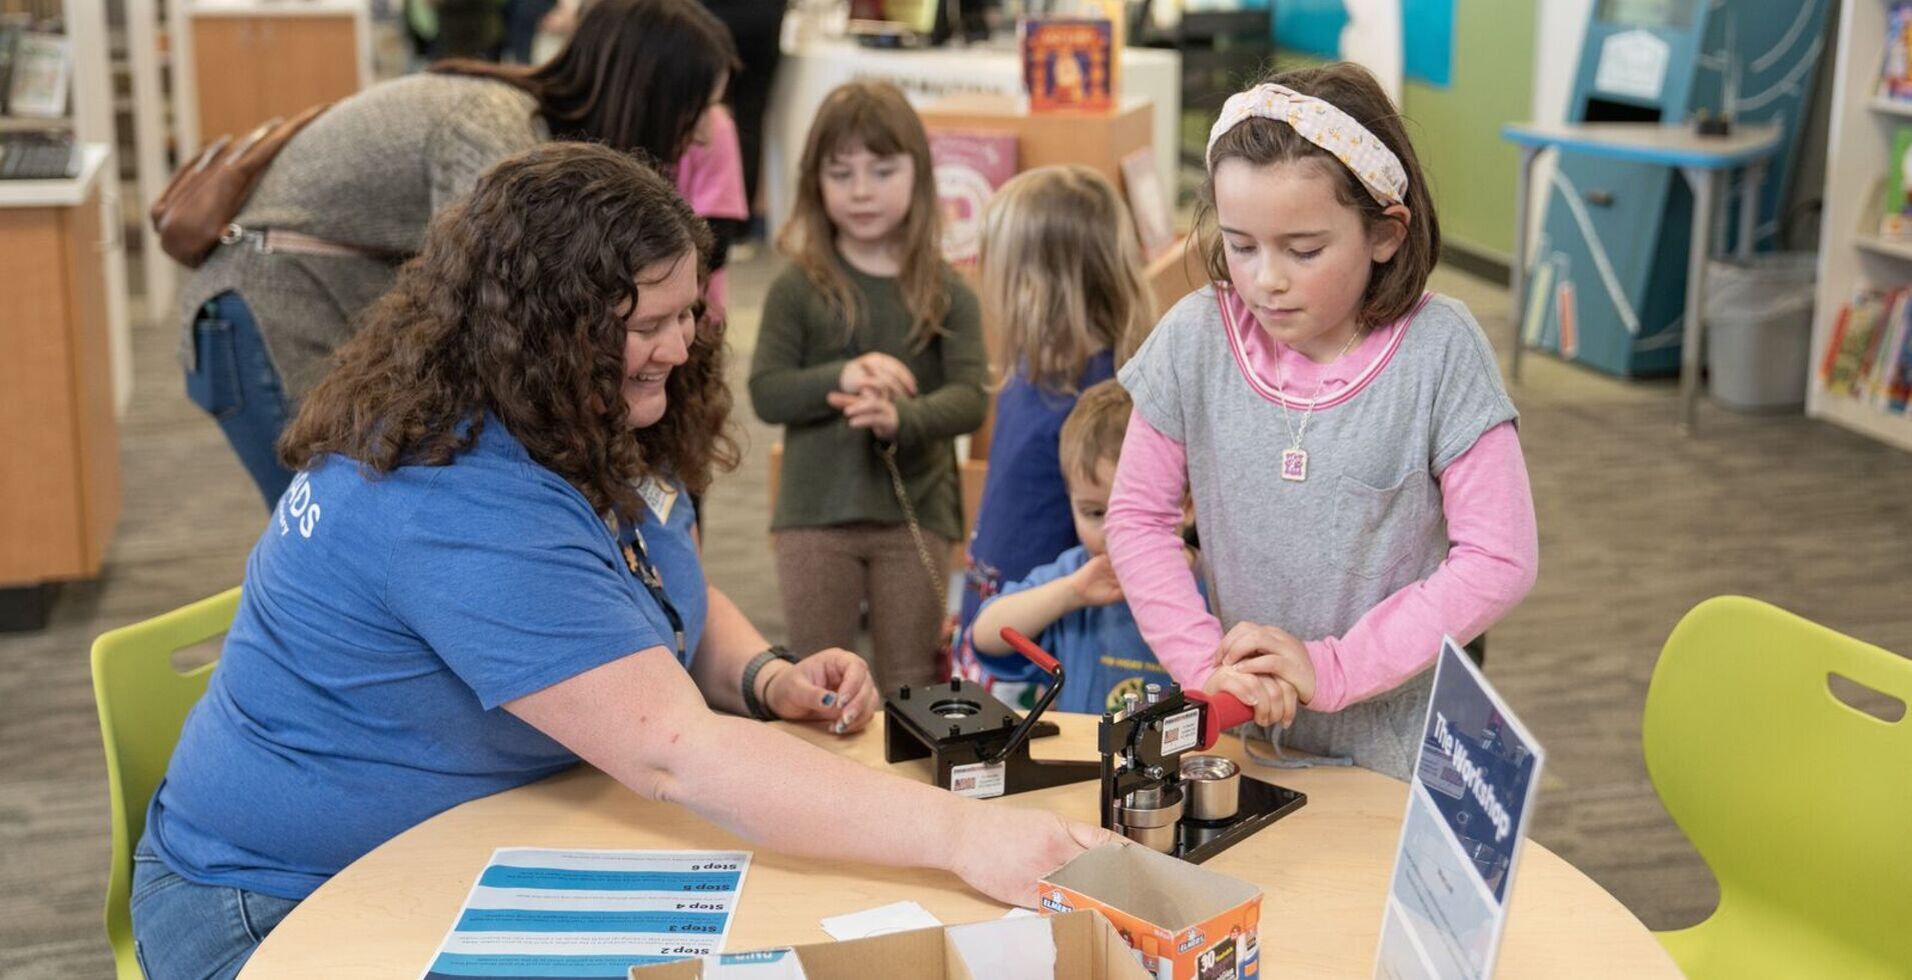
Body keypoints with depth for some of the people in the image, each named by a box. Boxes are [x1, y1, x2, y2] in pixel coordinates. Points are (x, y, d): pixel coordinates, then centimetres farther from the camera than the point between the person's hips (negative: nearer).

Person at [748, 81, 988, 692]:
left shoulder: (947, 293, -1)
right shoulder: (797, 289, -2)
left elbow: (969, 399, -10)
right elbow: (766, 393, -7)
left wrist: (900, 418, -29)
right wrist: (841, 377, -23)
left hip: (916, 512, 0)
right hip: (814, 511, 0)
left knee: (910, 681, 12)